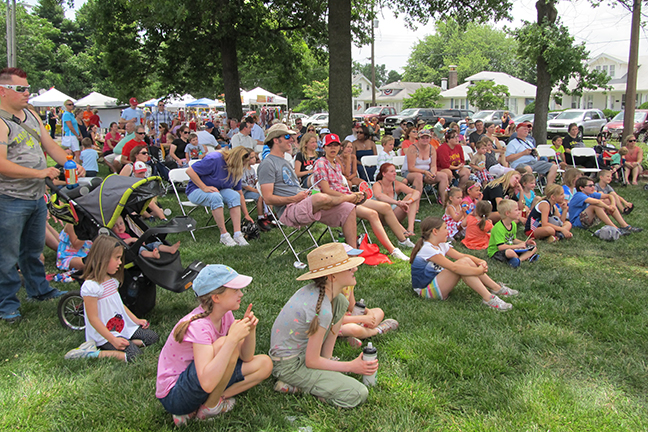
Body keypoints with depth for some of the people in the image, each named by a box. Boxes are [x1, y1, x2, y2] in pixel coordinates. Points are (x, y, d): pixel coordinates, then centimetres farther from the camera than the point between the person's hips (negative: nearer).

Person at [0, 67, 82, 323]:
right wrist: (39, 172, -23)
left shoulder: (31, 115, 11)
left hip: (37, 197, 8)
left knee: (34, 249, 23)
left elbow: (50, 145, 14)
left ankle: (38, 290, 39)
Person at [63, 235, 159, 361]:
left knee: (152, 336, 1)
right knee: (133, 354, -21)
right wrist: (112, 340, -23)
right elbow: (93, 318, -21)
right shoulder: (91, 286, -21)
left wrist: (136, 320, 11)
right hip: (105, 335, -9)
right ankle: (93, 353, -10)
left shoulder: (112, 280, 7)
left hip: (124, 327, 9)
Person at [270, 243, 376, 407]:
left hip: (302, 347, 8)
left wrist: (327, 358, 4)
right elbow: (311, 361, -21)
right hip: (290, 366, -8)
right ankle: (296, 385, -4)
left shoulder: (315, 289, -7)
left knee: (341, 302, 3)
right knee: (358, 394, -14)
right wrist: (352, 367, -11)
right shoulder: (322, 310, -30)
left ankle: (325, 360, 9)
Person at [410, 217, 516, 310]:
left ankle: (496, 288, 1)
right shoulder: (427, 249, -23)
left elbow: (462, 255, 4)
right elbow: (454, 267, -28)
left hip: (437, 282, 9)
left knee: (466, 260, -6)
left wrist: (480, 261, -13)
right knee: (462, 263, -24)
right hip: (425, 290, -9)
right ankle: (488, 298, -23)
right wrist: (478, 271, -23)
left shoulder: (441, 246, 9)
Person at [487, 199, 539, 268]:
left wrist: (524, 243, 3)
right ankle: (526, 257, -11)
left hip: (510, 248, 9)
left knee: (534, 248, 3)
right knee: (510, 252, -43)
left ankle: (519, 259, -22)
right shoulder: (498, 227, -25)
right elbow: (500, 247, -31)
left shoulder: (513, 224, 5)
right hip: (496, 251, -9)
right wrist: (518, 246, -24)